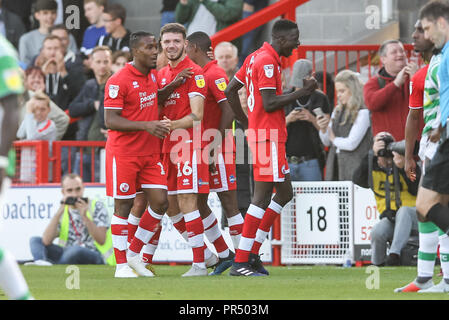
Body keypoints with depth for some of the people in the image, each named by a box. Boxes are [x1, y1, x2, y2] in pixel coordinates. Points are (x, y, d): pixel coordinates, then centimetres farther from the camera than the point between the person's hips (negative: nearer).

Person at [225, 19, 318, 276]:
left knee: (285, 193, 14)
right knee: (262, 197, -9)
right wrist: (302, 93, -15)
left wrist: (247, 123, 18)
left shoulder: (256, 58, 16)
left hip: (260, 133, 11)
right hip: (269, 137, -11)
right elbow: (269, 104, -21)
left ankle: (252, 253, 13)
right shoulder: (268, 62, -14)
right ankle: (240, 262, -9)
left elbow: (230, 91, 19)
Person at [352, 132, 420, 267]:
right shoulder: (373, 169, 8)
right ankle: (377, 265, -6)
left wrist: (403, 168, -23)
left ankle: (394, 255, -44)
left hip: (412, 216, -1)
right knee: (377, 231, -31)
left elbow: (417, 191, -10)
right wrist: (372, 155, -23)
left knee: (403, 211, -37)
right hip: (389, 217, 1)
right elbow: (357, 179, -15)